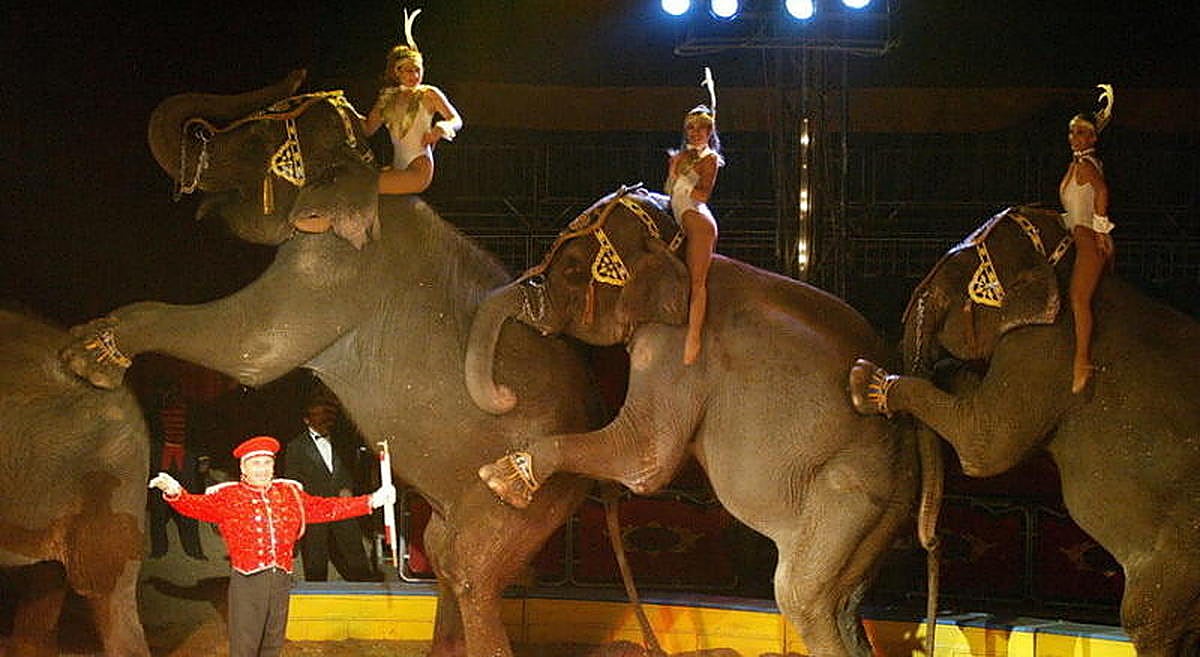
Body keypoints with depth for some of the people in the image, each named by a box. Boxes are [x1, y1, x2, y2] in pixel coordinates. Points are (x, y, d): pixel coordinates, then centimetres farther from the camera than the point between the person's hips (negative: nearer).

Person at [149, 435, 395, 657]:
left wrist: (372, 502, 11)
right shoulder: (227, 497, -1)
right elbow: (196, 505, -16)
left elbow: (327, 508, 16)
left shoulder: (289, 494, 12)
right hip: (247, 582, -4)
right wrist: (174, 492, -39)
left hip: (280, 581, 4)